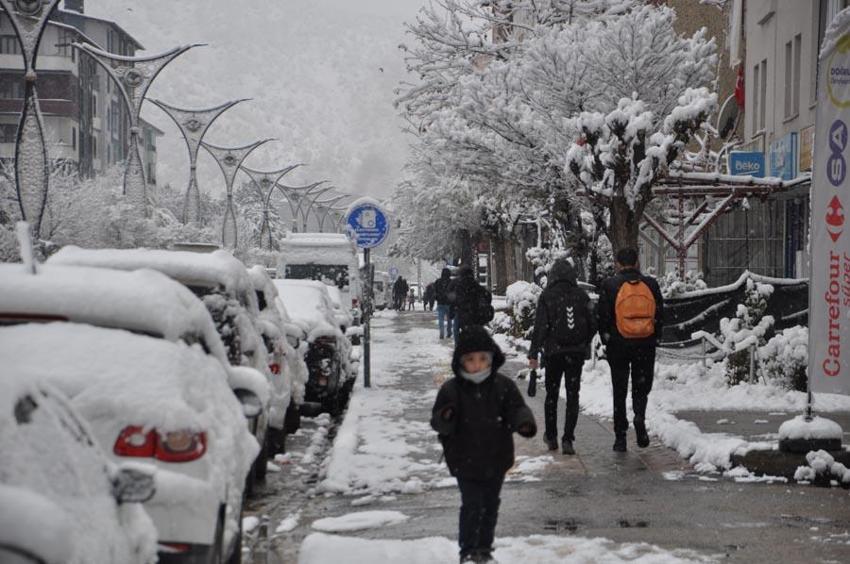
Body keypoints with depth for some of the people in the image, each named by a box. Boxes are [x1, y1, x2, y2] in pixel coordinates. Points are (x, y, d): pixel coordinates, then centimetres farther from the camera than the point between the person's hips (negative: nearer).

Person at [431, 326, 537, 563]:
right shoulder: (451, 390, -9)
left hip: (496, 460, 2)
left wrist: (525, 422, -27)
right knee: (472, 505, -5)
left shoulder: (503, 386, -6)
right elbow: (438, 423, -7)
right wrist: (445, 418, -31)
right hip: (466, 461, -2)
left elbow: (516, 409, -5)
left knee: (490, 505, 13)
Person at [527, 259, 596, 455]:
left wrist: (533, 354, -8)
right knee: (572, 395, 4)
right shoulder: (581, 295, 0)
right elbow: (592, 325, 2)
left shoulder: (547, 296, -7)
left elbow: (540, 327, -10)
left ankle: (551, 437, 23)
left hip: (553, 351, -1)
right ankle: (567, 440, -4)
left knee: (552, 395, 15)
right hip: (577, 352, 1)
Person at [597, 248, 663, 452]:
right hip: (646, 344, 1)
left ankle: (620, 437, 9)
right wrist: (654, 339, 13)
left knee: (620, 391, 8)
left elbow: (603, 317, -4)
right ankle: (640, 416, -15)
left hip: (618, 344, -1)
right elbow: (660, 315, 5)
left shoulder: (609, 285, -4)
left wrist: (606, 340, 8)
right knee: (642, 386, 13)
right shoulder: (651, 284, 3)